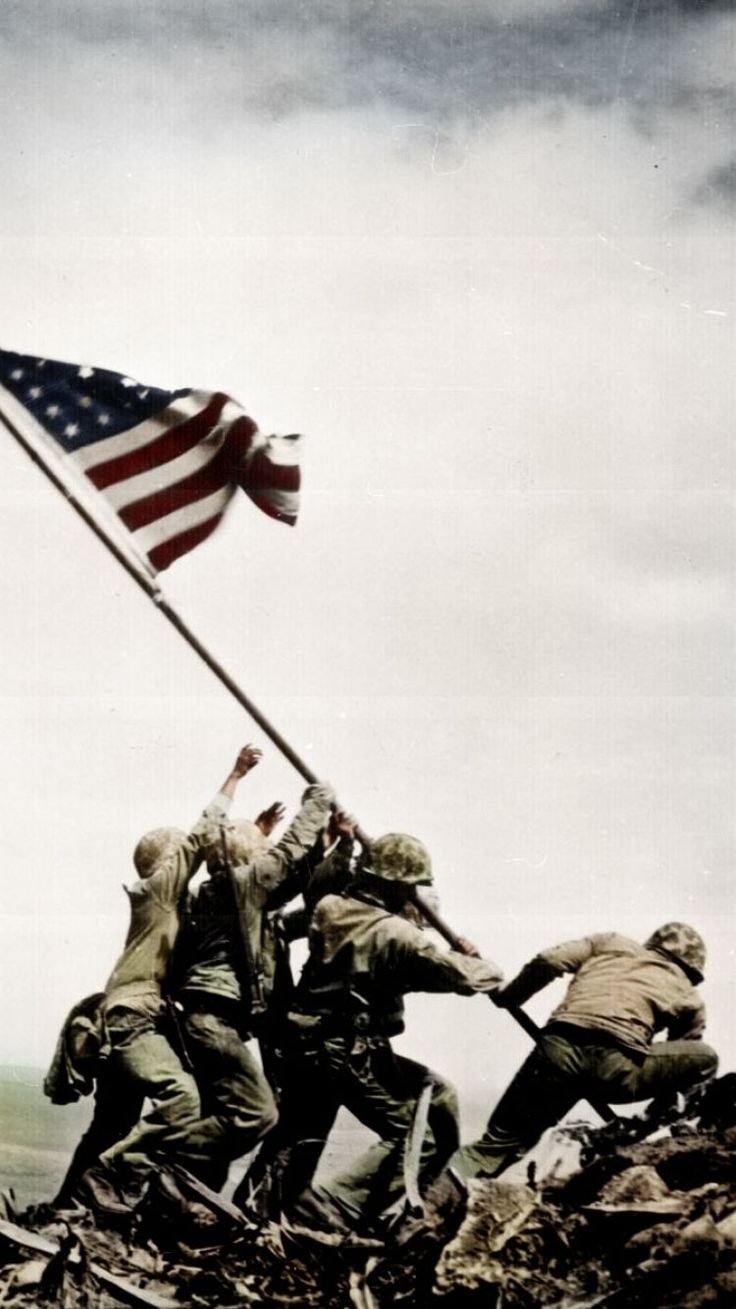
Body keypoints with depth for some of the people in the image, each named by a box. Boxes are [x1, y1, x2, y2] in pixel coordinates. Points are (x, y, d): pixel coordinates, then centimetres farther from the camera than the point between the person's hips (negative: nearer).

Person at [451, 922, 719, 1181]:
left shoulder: (611, 943, 29)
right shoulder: (689, 998, 26)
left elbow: (549, 961, 15)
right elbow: (674, 1063, 30)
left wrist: (507, 997, 29)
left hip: (559, 1047, 2)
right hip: (616, 1067, -2)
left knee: (501, 1139, 17)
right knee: (705, 1059, 20)